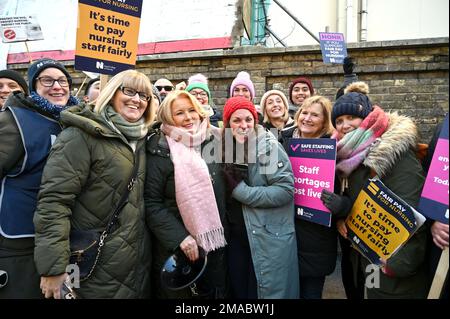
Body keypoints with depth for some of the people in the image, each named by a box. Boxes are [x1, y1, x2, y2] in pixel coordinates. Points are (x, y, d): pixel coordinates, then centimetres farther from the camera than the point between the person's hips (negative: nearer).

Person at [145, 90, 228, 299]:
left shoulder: (212, 142, 3)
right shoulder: (160, 151, -10)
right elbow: (151, 203, -12)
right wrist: (179, 237, -19)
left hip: (214, 243, 4)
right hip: (175, 246, -4)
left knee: (215, 292, 18)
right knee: (176, 292, 13)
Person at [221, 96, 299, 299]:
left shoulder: (269, 146, -13)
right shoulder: (226, 149, 3)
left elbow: (285, 190, -20)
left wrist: (241, 191, -20)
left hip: (270, 238, -5)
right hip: (236, 236, 6)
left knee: (268, 291, 8)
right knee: (239, 290, 19)